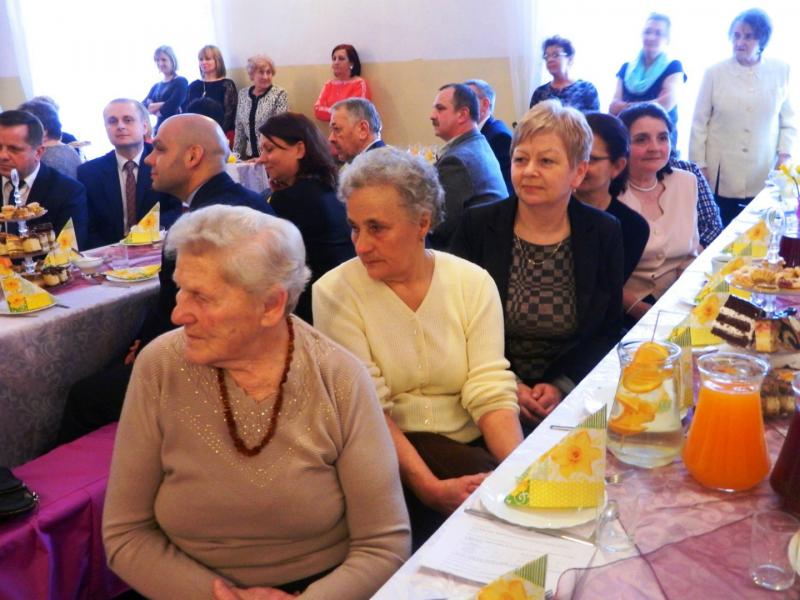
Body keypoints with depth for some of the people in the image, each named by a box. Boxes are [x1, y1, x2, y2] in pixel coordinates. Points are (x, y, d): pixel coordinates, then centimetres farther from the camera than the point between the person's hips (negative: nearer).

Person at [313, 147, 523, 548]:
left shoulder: (473, 283, -1)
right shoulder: (335, 292, -8)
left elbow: (491, 393, -6)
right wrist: (431, 488, -26)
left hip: (469, 443, 3)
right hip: (389, 451, -2)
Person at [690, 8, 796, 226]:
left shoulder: (781, 71, 2)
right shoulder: (715, 73, -2)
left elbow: (789, 120, 10)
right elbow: (699, 123, 1)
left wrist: (785, 154, -2)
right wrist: (699, 165, -1)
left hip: (764, 177, 1)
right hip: (721, 176, -1)